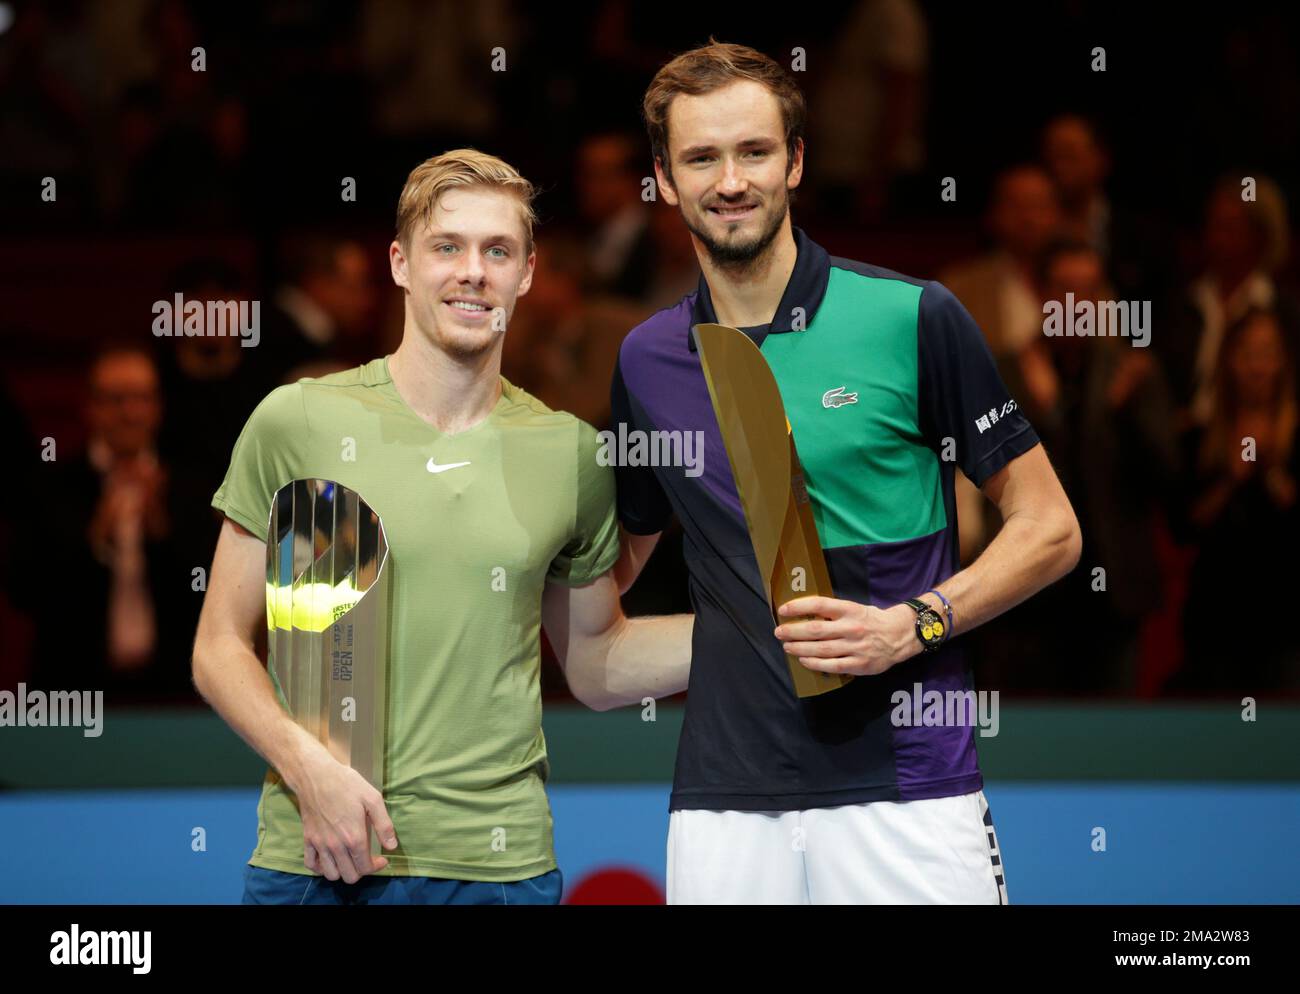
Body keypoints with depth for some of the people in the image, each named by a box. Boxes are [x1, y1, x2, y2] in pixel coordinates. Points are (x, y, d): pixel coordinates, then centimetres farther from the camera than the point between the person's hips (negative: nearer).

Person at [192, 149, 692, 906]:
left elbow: (596, 666, 17)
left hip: (497, 863, 1)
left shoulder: (571, 453, 6)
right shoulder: (297, 423, 1)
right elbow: (221, 648, 3)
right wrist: (308, 766, -13)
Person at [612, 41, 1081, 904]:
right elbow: (619, 556, 25)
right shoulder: (648, 361, 11)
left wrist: (908, 627, -12)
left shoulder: (914, 319, -2)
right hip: (724, 794, 3)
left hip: (906, 789, -3)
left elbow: (1048, 529, 0)